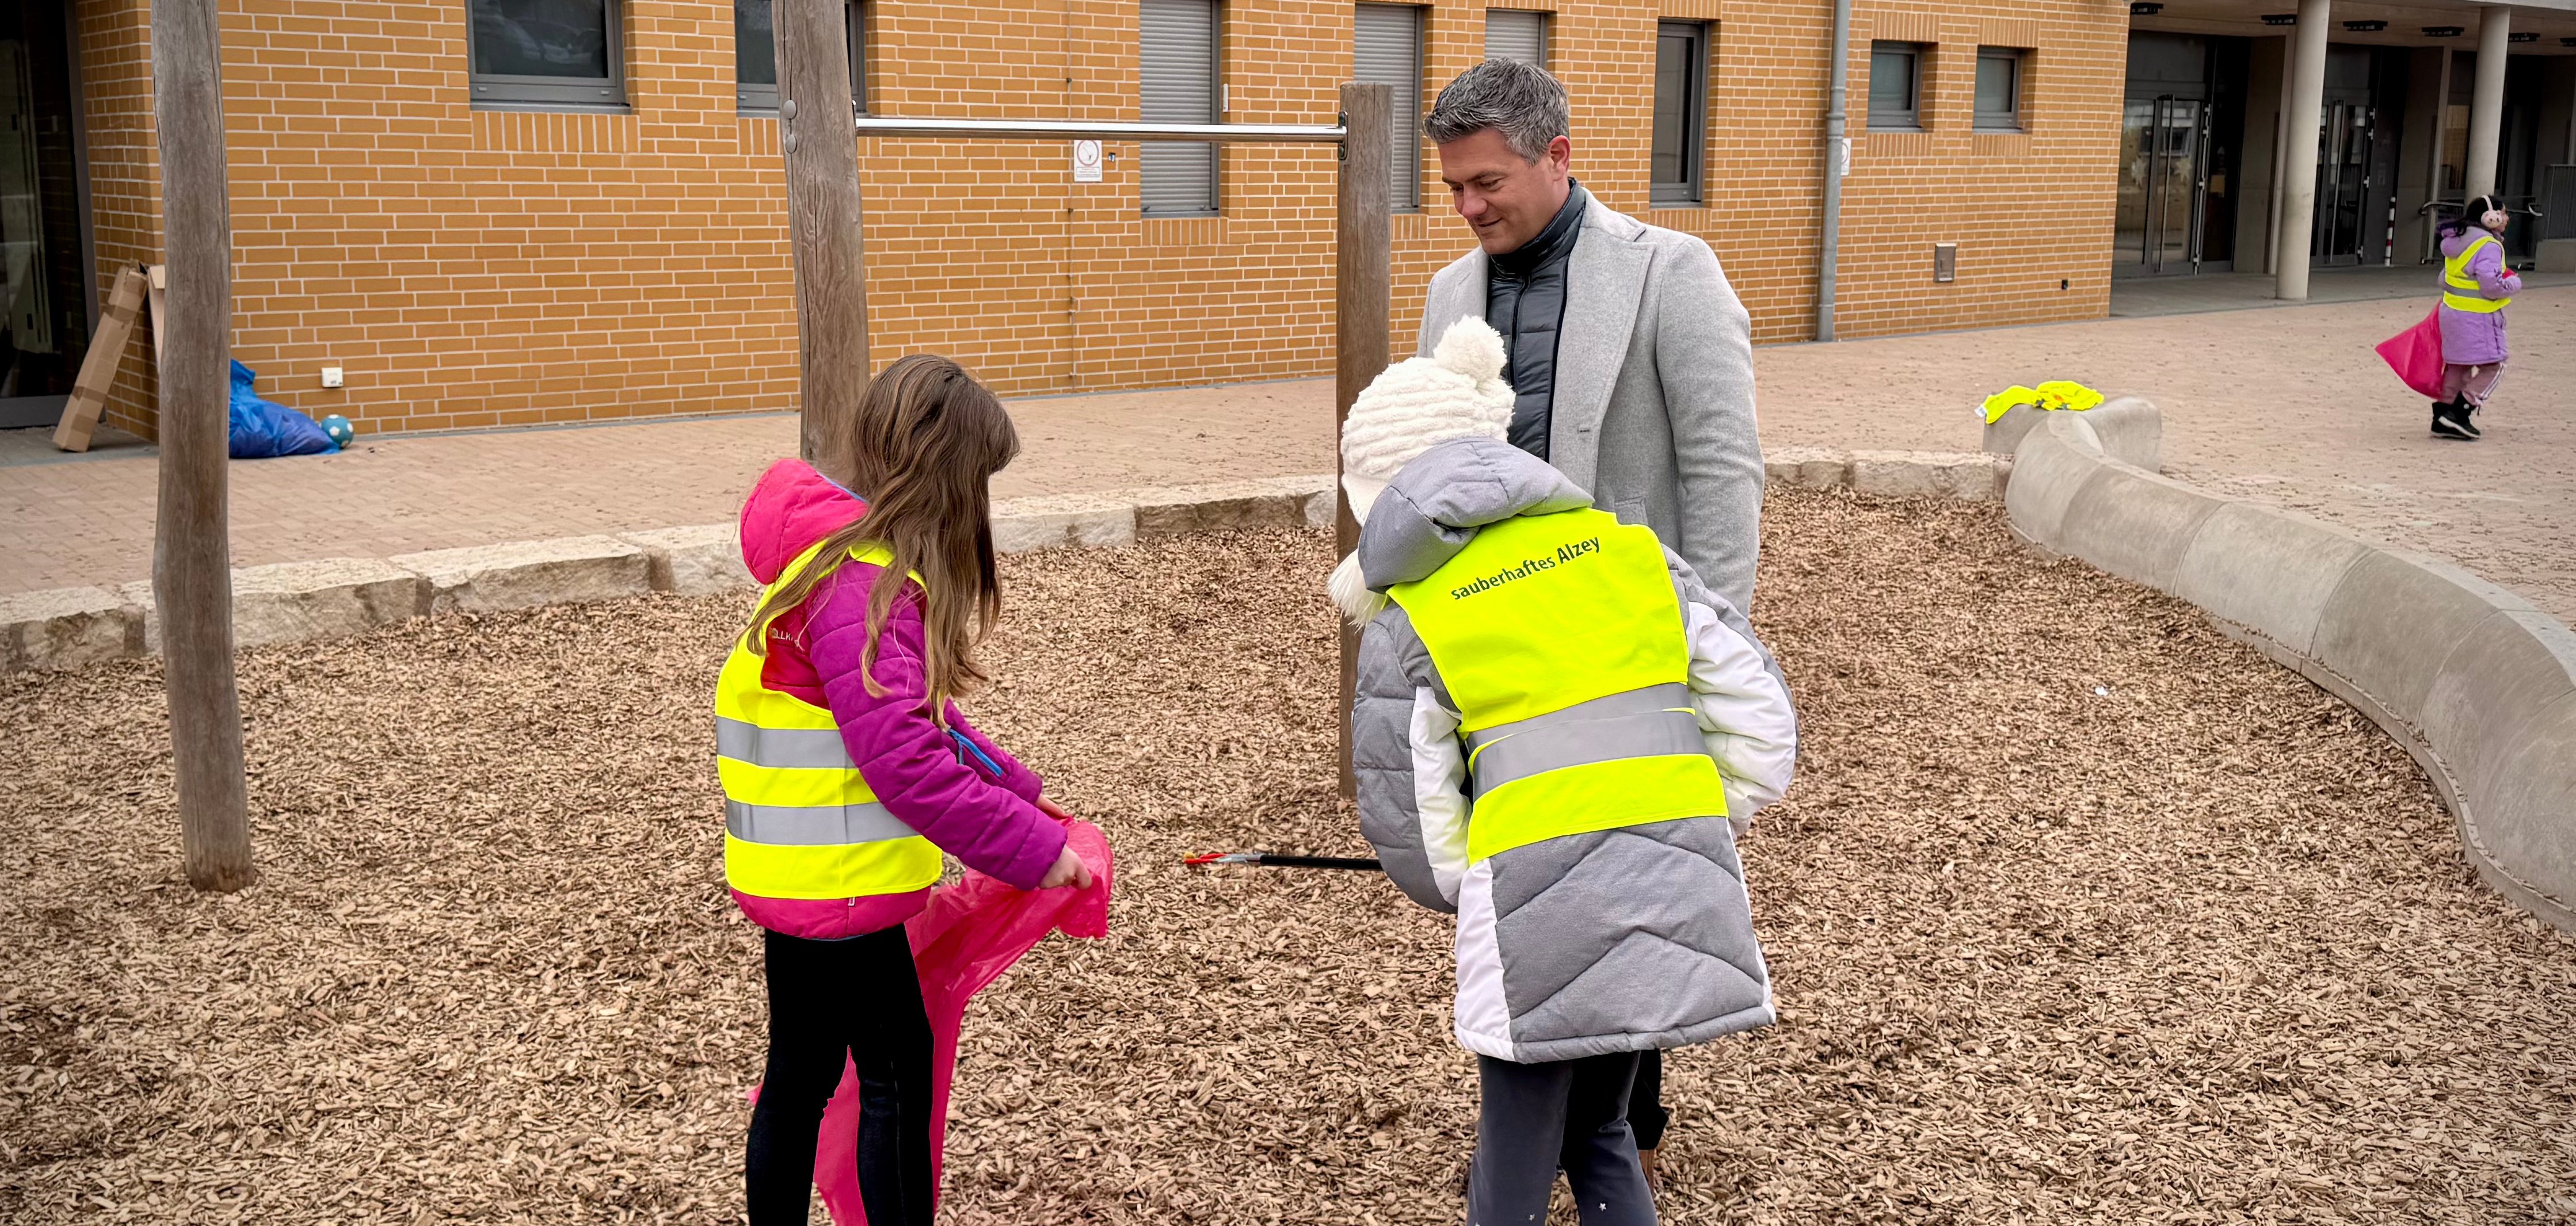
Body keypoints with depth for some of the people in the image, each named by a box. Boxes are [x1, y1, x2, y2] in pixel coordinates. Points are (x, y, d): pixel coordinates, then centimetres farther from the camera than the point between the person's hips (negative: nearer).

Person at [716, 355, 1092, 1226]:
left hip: (798, 878, 9)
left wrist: (1011, 786, 10)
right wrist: (1033, 849, -21)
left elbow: (918, 715, 16)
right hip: (839, 882, -9)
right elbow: (905, 762, -27)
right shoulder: (861, 584, -23)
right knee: (897, 1072, 3)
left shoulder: (848, 557, 9)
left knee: (801, 1074, 18)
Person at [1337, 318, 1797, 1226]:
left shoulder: (1405, 623, 6)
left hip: (1533, 891, -4)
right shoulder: (1628, 548, 13)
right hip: (1682, 875, 4)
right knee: (1599, 1131, 23)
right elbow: (1758, 717, 11)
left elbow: (1408, 824, 6)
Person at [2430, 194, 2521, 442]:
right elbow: (2492, 286, -21)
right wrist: (2515, 283, -5)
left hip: (2452, 310, 9)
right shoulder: (2488, 247, -17)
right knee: (2492, 367, -1)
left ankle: (2442, 417, 15)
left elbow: (2444, 280, 16)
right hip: (2477, 317, -9)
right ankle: (2460, 413, -8)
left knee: (2457, 366, 15)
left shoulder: (2458, 242, 11)